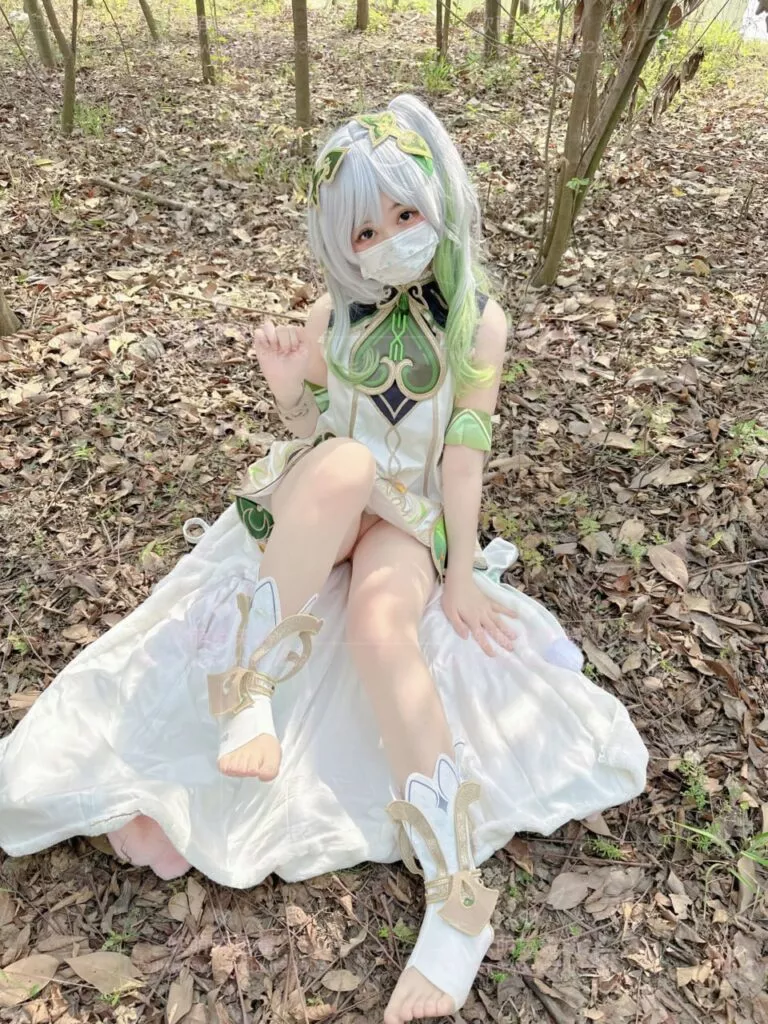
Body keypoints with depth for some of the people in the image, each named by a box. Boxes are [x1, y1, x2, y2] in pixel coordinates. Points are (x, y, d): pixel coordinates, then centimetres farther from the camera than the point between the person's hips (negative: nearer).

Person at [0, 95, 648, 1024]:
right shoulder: (335, 314, 5)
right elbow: (308, 432, 9)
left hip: (410, 515, -1)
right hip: (312, 505, 2)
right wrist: (287, 388, -13)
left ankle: (456, 896, -31)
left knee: (381, 623, -34)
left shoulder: (478, 321, 1)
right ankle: (247, 687, -30)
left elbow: (465, 450, -5)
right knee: (347, 460, -36)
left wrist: (462, 570, -10)